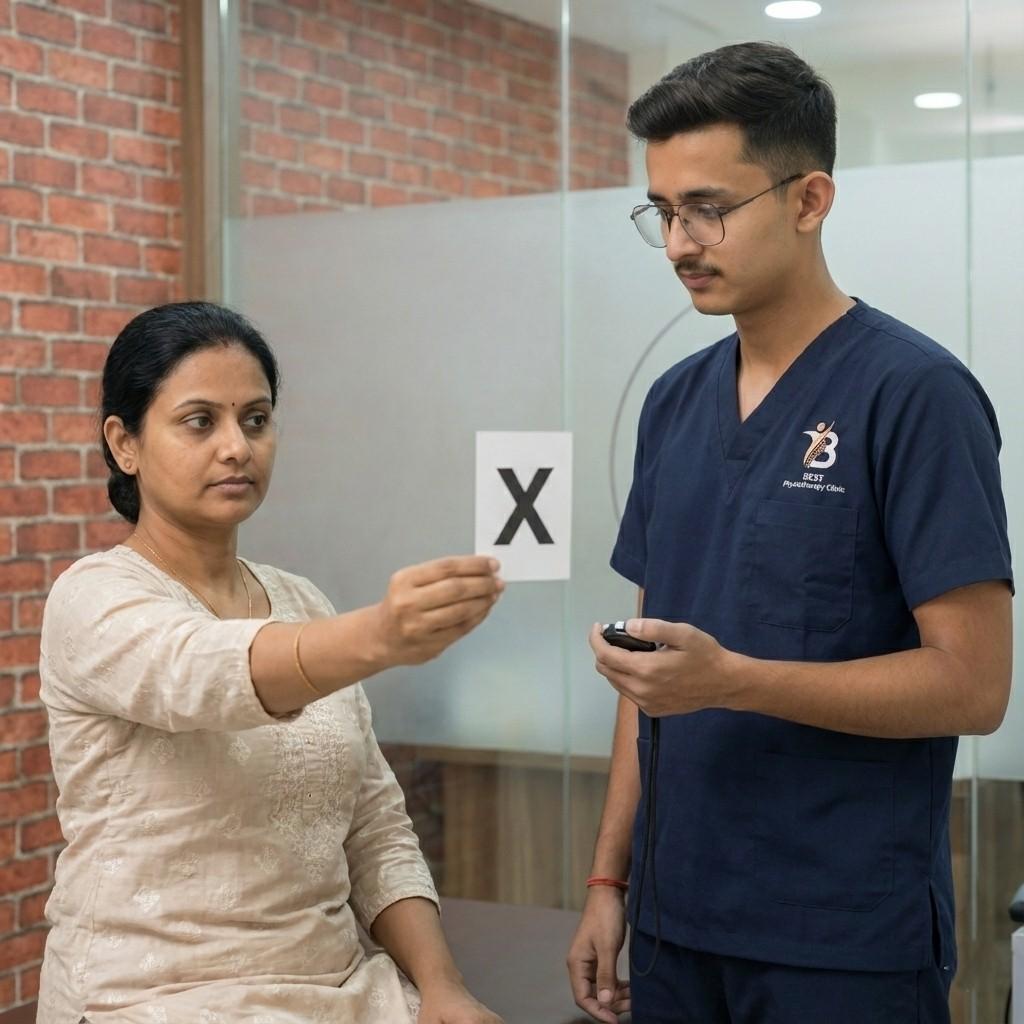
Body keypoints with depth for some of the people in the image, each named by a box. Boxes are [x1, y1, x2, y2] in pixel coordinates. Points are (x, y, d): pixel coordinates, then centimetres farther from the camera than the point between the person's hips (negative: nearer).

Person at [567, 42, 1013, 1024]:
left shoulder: (914, 393, -12)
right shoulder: (673, 402, 8)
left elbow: (972, 684, -15)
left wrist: (732, 679, -24)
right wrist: (610, 877, 9)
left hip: (849, 940, -6)